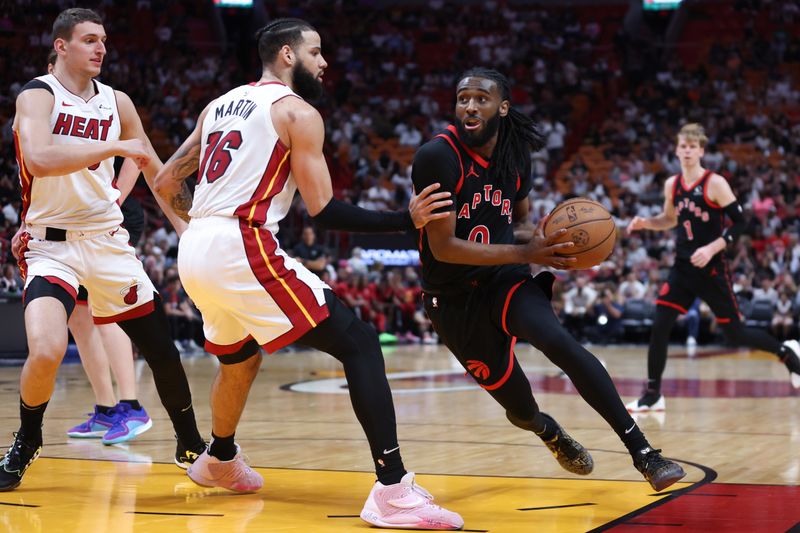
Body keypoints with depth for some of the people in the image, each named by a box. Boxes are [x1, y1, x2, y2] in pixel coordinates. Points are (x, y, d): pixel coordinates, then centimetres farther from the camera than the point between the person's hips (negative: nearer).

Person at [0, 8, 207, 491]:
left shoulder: (116, 102, 6)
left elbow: (154, 169, 19)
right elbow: (39, 160, -31)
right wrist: (117, 146, -30)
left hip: (108, 240, 5)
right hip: (51, 244, -5)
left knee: (162, 349, 6)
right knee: (47, 351, -24)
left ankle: (191, 445, 28)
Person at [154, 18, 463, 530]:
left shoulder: (219, 105, 21)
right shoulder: (298, 112, -1)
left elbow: (167, 182, 24)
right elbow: (326, 211, -6)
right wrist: (407, 220, -3)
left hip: (194, 254, 8)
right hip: (245, 249, -8)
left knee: (240, 359, 33)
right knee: (359, 343, -8)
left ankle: (219, 461, 56)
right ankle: (394, 490, -20)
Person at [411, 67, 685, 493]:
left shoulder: (516, 155, -1)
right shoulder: (437, 157, -20)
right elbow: (442, 246, -23)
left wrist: (547, 239, -8)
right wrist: (524, 253, -26)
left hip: (504, 279, 3)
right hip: (453, 297, -2)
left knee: (560, 343, -29)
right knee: (521, 408, 6)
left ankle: (642, 452, -28)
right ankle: (549, 431, 46)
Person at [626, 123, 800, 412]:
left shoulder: (715, 184, -12)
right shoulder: (671, 185, 4)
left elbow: (740, 222, -12)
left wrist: (712, 248, -24)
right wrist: (646, 223, 2)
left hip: (711, 269, -5)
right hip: (682, 268, 5)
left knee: (735, 333, 2)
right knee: (659, 328, -7)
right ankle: (652, 395, 3)